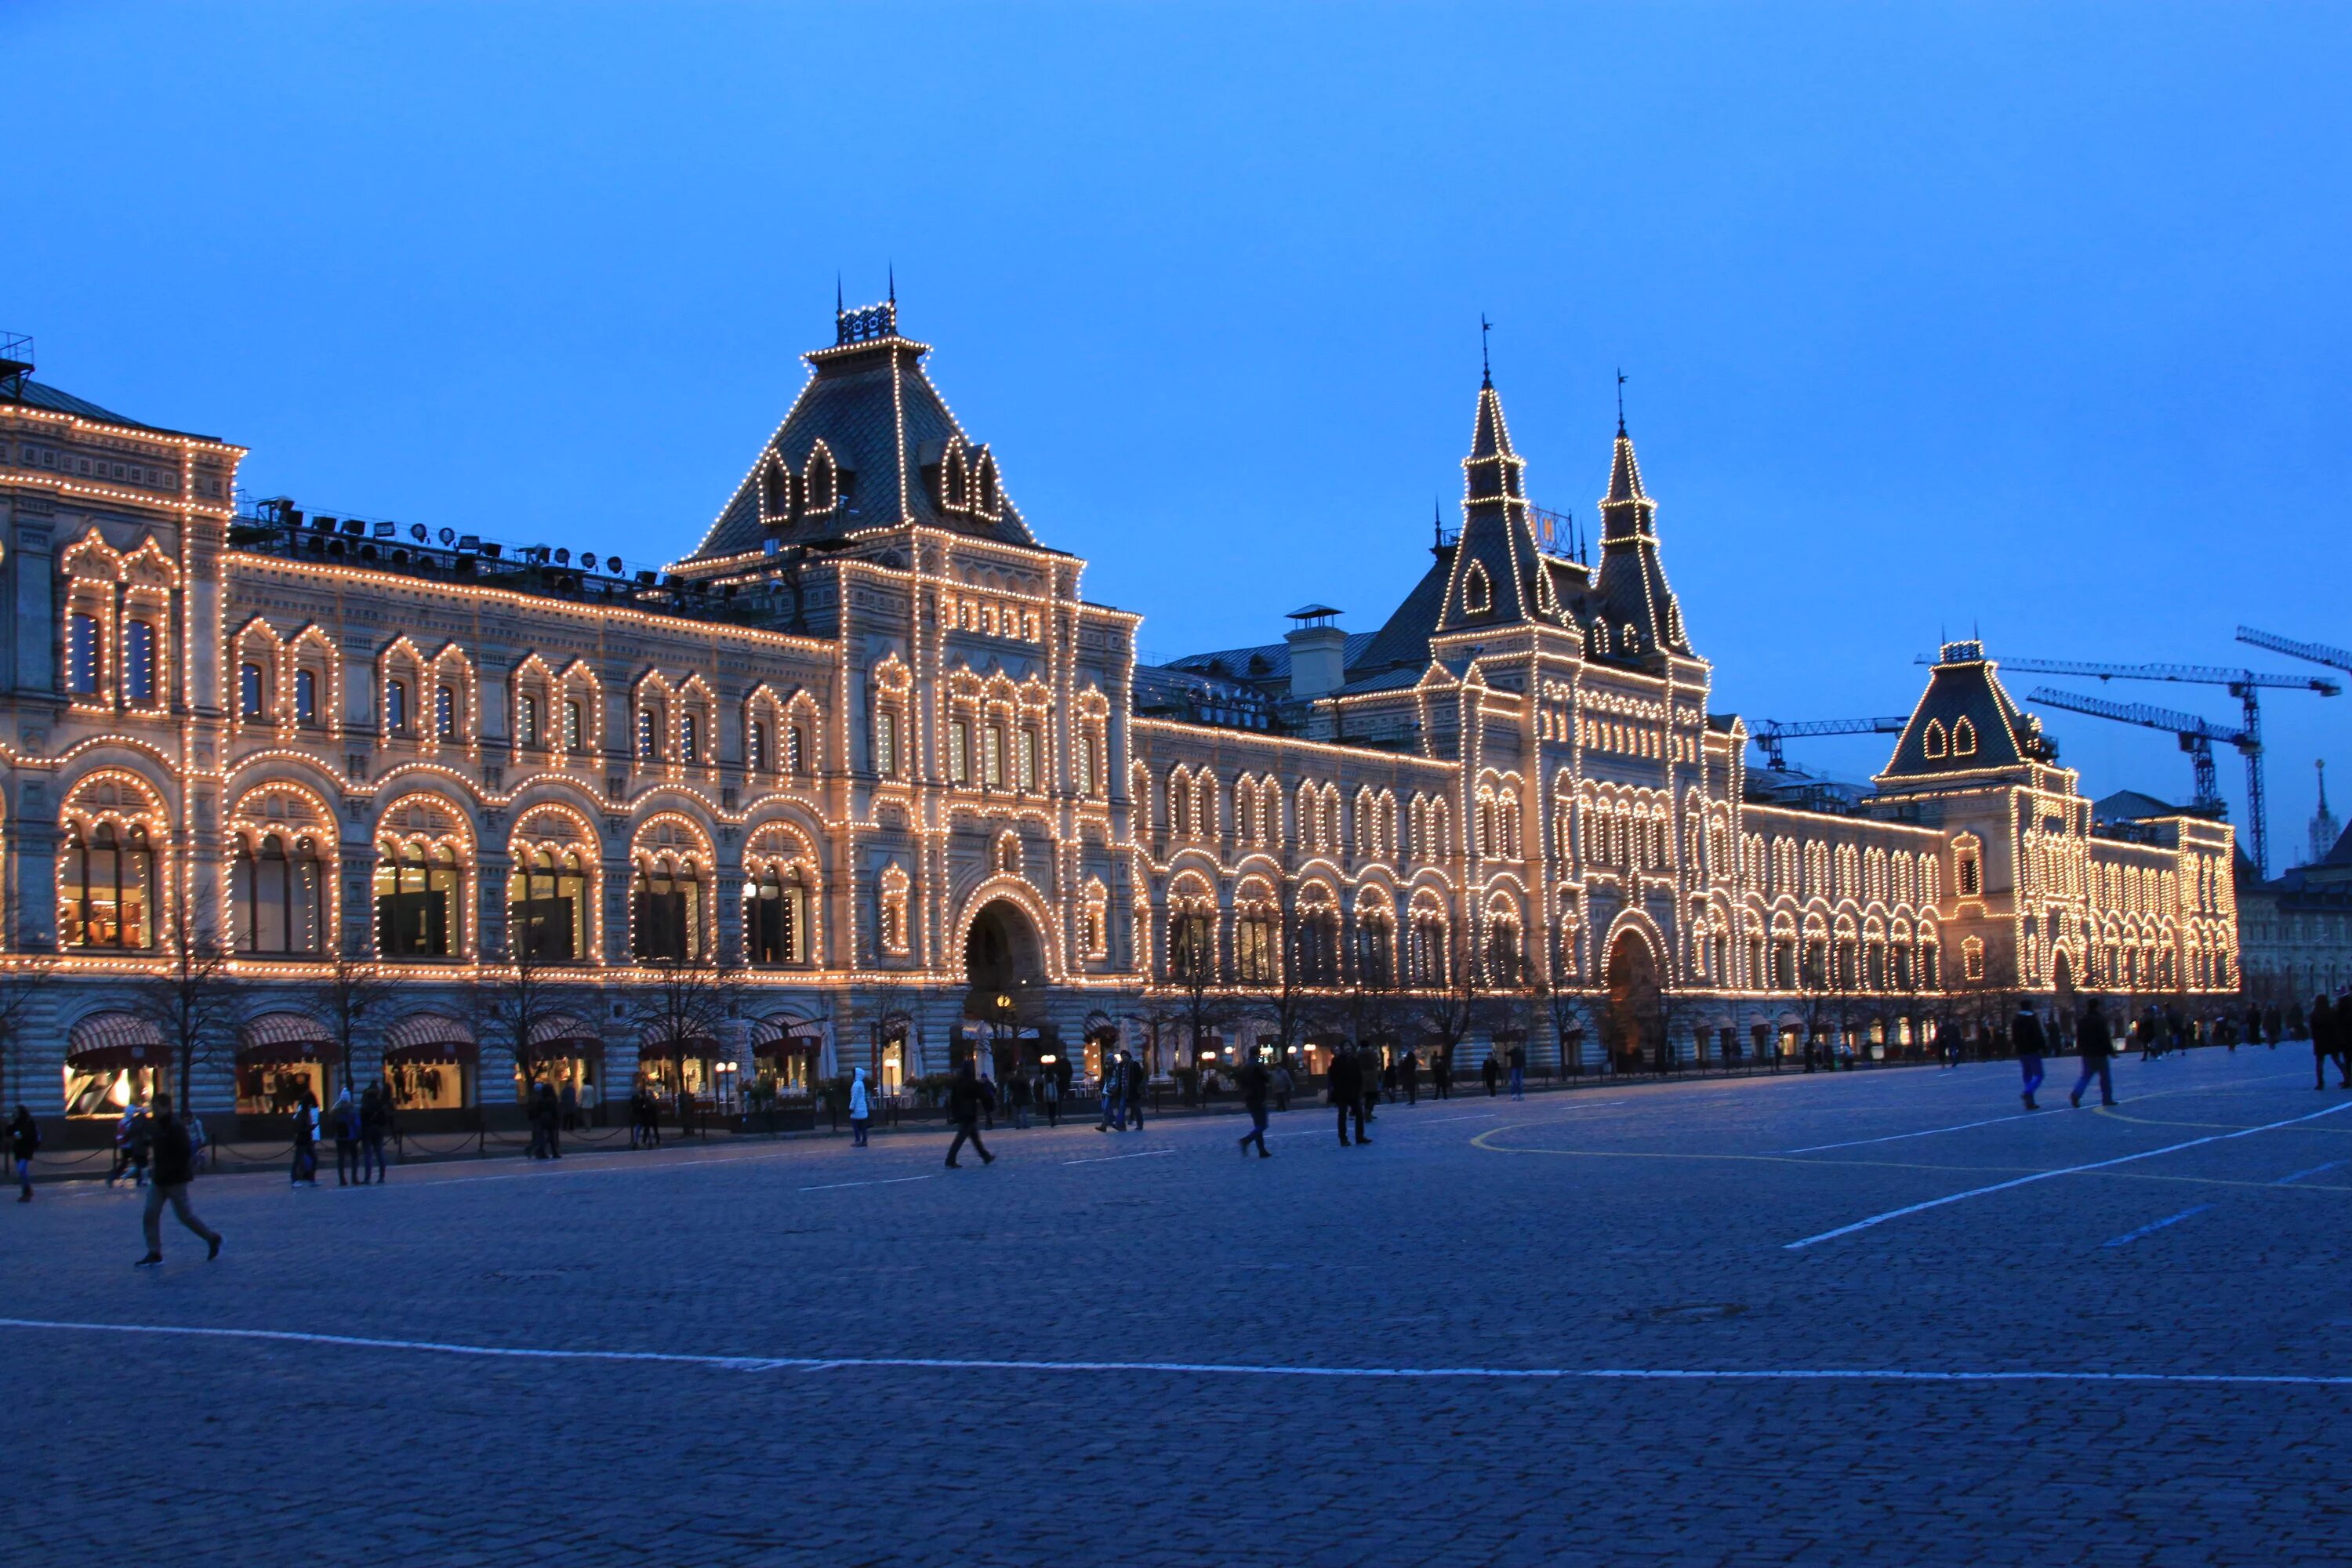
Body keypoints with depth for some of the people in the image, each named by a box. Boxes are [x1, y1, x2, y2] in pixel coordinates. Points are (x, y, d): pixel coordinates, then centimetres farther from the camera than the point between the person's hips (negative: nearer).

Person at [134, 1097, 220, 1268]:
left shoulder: (175, 1127, -18)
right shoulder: (159, 1126, 9)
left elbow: (185, 1154, -23)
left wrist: (166, 1172, -24)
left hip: (175, 1181, -8)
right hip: (160, 1181, 8)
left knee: (185, 1216, 1)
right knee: (150, 1215, 0)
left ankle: (212, 1238, 18)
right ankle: (154, 1253, 4)